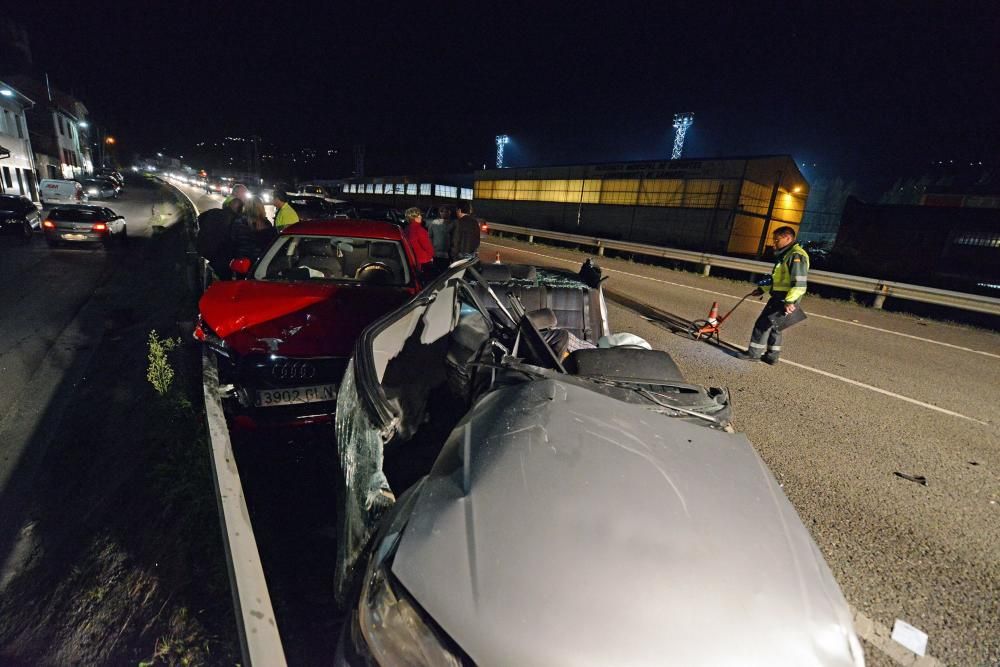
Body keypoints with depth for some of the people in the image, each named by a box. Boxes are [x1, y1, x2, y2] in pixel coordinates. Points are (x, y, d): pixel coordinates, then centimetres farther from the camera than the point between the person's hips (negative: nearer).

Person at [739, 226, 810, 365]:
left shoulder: (797, 256, -17)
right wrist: (762, 289, 22)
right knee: (773, 326, 16)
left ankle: (754, 353, 4)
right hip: (779, 297, 10)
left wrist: (789, 301, -28)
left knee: (763, 324, -6)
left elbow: (799, 283, -24)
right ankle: (772, 356, 25)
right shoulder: (785, 254, 16)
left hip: (785, 299, -10)